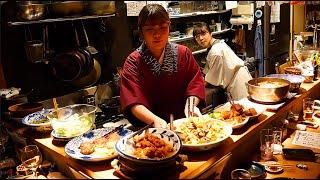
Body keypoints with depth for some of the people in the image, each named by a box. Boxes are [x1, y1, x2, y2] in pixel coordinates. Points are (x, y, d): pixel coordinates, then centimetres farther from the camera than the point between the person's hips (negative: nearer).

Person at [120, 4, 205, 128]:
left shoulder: (183, 53, 5)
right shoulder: (133, 62, -4)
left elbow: (196, 82, 4)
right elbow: (133, 102, -13)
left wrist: (191, 105, -16)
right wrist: (154, 120, -30)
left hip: (183, 122, 2)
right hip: (148, 127, -2)